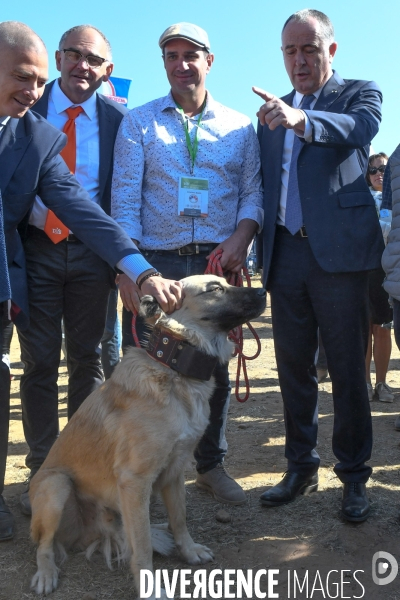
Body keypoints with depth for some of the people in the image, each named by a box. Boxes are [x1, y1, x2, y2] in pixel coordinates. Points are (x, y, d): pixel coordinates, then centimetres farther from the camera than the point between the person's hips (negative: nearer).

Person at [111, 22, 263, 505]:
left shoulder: (239, 126, 12)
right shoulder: (138, 122, 8)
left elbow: (254, 192, 8)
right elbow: (125, 197, -1)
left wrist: (242, 235, -12)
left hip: (217, 264, 1)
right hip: (155, 262, -1)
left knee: (214, 369, 7)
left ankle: (211, 465, 24)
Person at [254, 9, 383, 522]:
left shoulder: (359, 94, 6)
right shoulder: (272, 112, 18)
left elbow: (361, 128, -18)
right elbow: (260, 183, 16)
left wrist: (302, 120, -37)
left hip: (338, 251, -4)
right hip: (285, 253, 5)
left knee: (347, 370, 2)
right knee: (293, 369, 10)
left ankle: (354, 477, 16)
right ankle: (301, 469, 24)